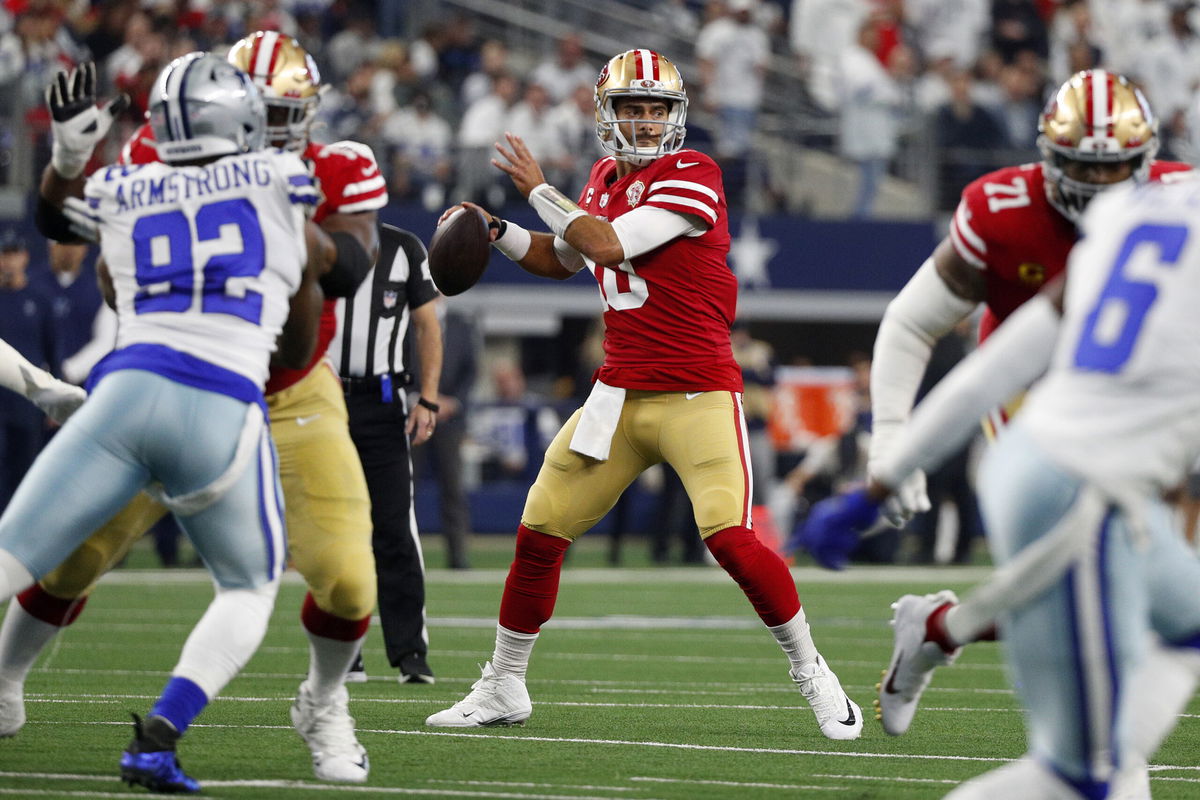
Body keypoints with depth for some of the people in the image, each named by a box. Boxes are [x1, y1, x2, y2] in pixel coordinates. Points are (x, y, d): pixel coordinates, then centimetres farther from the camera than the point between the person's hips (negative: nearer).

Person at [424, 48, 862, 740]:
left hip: (698, 394, -7)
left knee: (731, 537, -19)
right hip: (620, 393, 7)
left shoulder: (692, 177, -12)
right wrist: (496, 231, 12)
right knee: (539, 533, 5)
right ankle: (504, 688, 19)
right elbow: (563, 262, 27)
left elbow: (606, 246, -20)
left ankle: (814, 676, -1)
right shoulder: (608, 177, 12)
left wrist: (538, 189, -8)